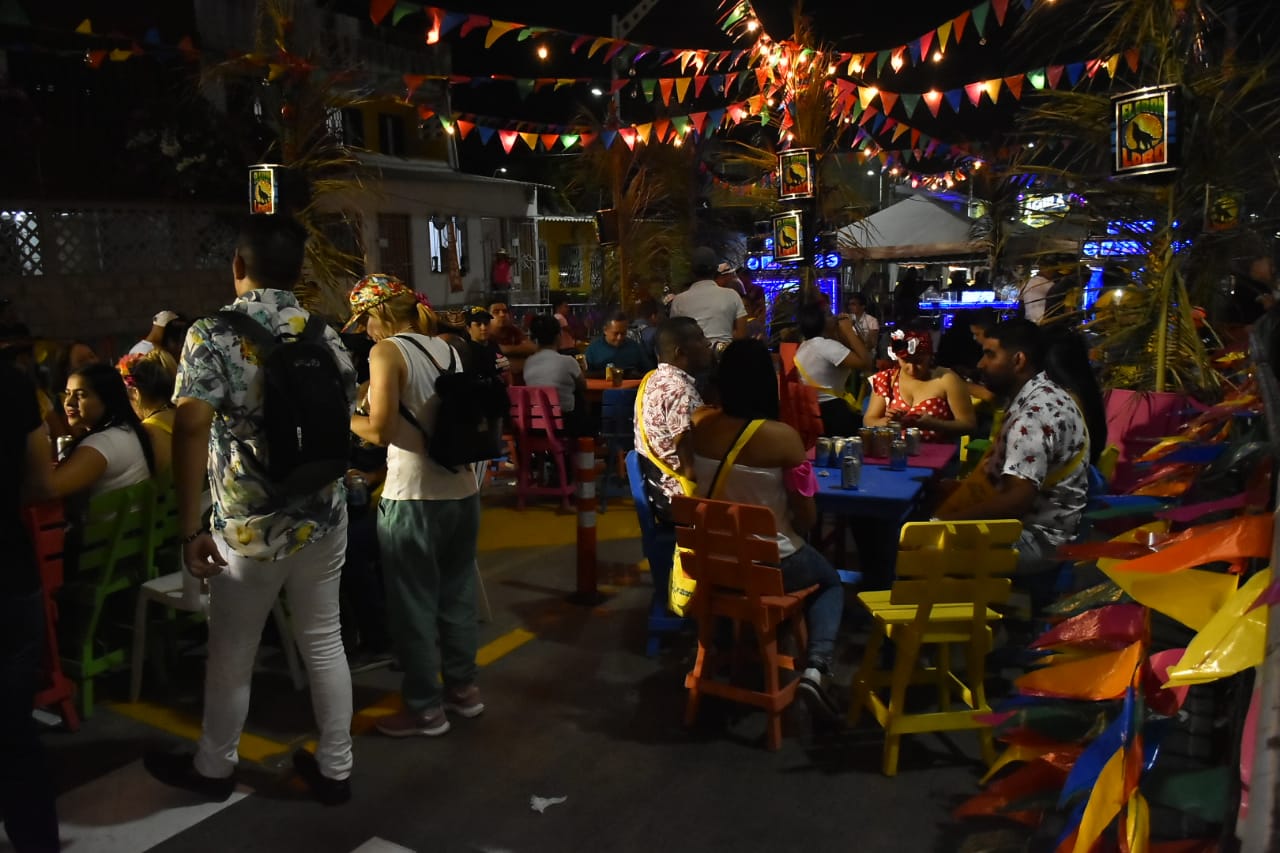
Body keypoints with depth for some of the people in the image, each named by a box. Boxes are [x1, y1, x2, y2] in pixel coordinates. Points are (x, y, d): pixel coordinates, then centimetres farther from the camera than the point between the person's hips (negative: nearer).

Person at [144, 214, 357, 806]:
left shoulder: (212, 334, -11)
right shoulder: (326, 335, 2)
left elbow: (192, 427, -21)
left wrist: (190, 527, -17)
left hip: (249, 527, -4)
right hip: (323, 516, 4)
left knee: (231, 655, 15)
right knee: (324, 642, 14)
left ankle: (214, 768, 35)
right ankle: (335, 769, 25)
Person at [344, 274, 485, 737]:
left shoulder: (386, 352, -11)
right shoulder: (444, 346, 10)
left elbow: (380, 431, -16)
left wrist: (345, 417, 3)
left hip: (414, 497, -7)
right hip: (462, 489, 7)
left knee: (413, 603, 6)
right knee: (457, 592, 18)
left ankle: (426, 708, 17)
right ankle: (464, 688, 30)